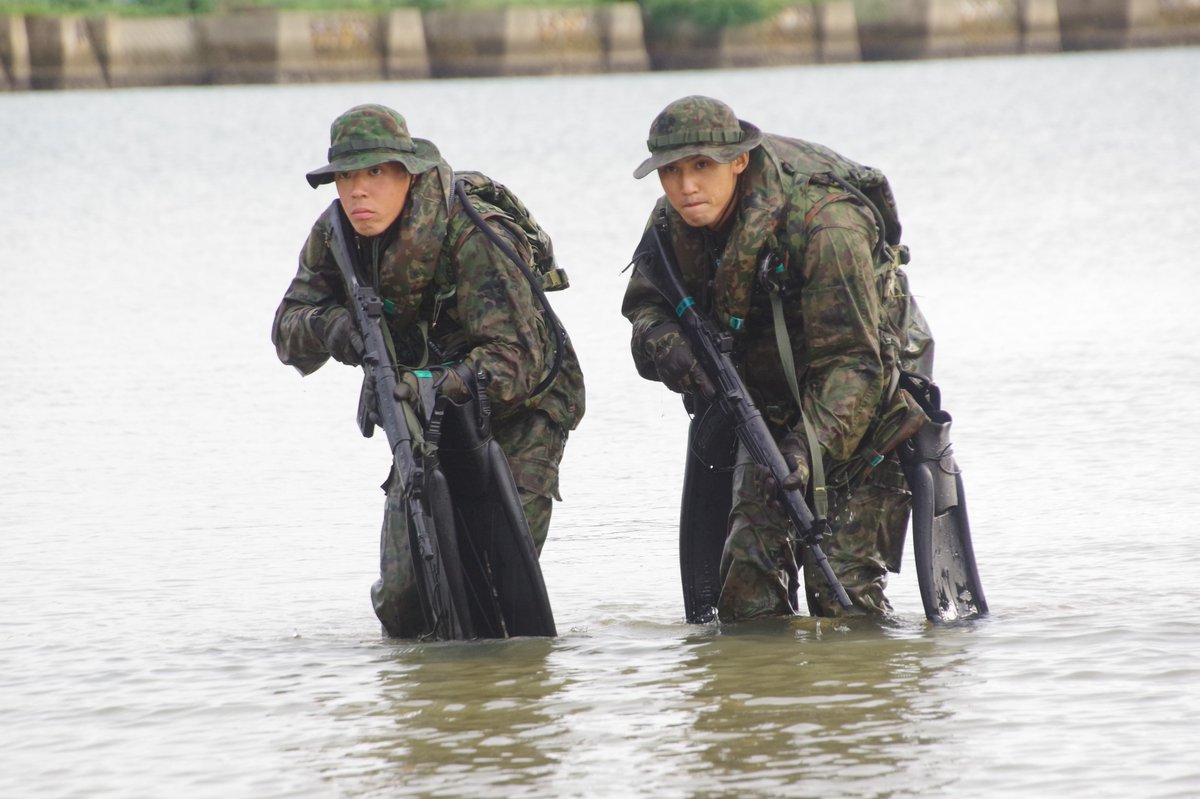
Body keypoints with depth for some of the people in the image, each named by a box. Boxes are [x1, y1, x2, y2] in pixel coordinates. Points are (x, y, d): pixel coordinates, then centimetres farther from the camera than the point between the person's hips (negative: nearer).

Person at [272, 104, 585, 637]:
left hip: (521, 408, -5)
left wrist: (433, 391, -53)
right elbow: (288, 334, -9)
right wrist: (330, 326, -33)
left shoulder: (473, 238, -30)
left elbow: (516, 357, -36)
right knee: (401, 599, -2)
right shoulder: (334, 238, -10)